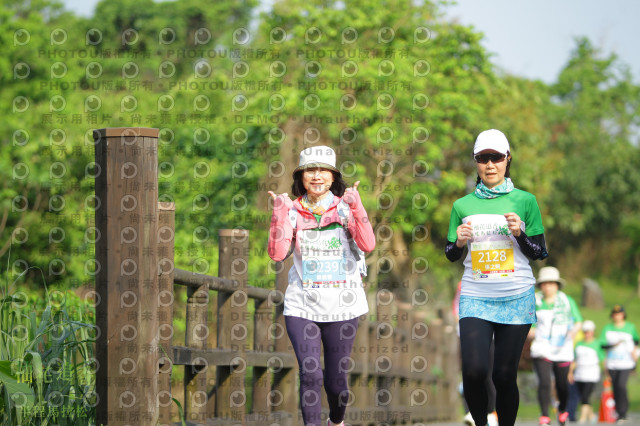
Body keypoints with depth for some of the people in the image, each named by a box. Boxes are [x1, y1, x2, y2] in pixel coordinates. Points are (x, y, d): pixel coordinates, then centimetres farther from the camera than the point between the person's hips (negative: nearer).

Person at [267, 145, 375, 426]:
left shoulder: (345, 208, 0)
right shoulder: (293, 211, 2)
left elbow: (368, 245, -16)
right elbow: (277, 253, -10)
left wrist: (355, 205, -23)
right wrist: (279, 213, -15)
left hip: (341, 306, 0)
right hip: (301, 305, 0)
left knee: (336, 377, 9)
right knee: (310, 374, -14)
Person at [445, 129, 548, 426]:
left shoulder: (525, 201, 3)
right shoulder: (463, 205, 7)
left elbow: (540, 253, 6)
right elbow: (451, 255, 15)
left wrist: (520, 234, -13)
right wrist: (459, 242, -7)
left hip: (517, 298, -1)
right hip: (475, 298, 1)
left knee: (504, 375, -1)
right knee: (473, 371, -14)